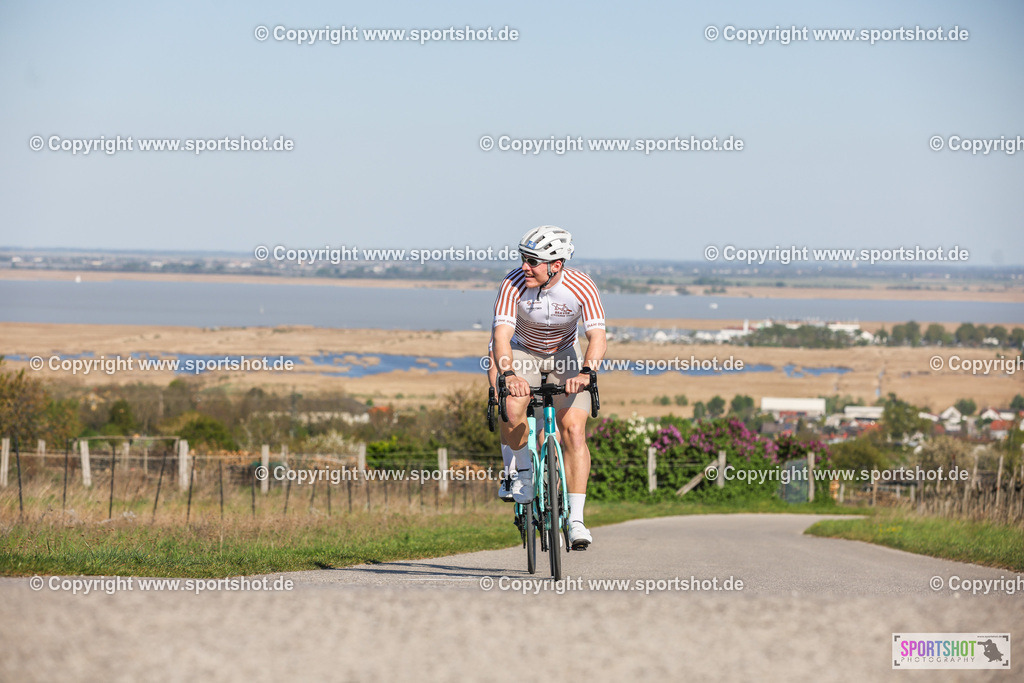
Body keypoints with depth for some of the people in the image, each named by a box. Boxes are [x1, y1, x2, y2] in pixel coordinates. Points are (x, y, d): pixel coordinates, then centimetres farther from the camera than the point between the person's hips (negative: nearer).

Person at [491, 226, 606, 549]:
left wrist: (584, 373, -53)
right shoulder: (514, 284, -27)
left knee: (573, 429, -17)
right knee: (512, 411, -29)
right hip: (522, 352, 0)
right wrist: (509, 374, -54)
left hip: (563, 355, 0)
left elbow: (598, 338, -34)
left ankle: (576, 519, -15)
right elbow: (501, 334, -36)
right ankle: (523, 471, 1)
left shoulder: (581, 288, -26)